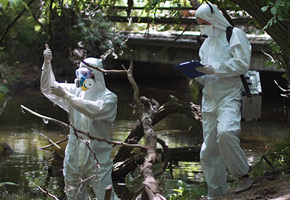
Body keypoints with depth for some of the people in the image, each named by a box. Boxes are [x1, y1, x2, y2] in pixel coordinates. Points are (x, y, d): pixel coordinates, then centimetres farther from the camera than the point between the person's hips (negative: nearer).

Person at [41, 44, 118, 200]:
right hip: (74, 156, 6)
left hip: (97, 157, -6)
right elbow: (47, 87, 14)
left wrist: (65, 95, -25)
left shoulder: (108, 97, -7)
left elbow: (94, 110, -26)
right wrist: (47, 64, -2)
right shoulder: (76, 91, 10)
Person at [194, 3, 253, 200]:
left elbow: (242, 64, -12)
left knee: (225, 132, -33)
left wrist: (214, 69, -17)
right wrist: (197, 73, 1)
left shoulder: (235, 35, 1)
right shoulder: (206, 44, 22)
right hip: (210, 100, 7)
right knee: (209, 150, 4)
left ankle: (243, 176, -20)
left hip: (229, 96, -7)